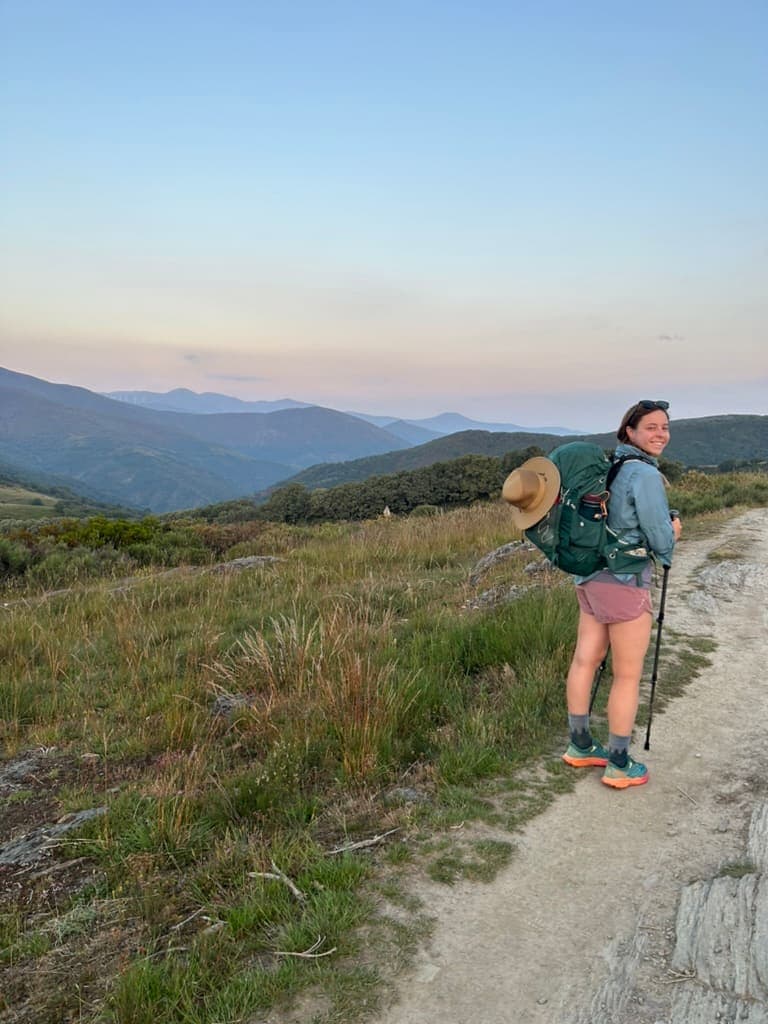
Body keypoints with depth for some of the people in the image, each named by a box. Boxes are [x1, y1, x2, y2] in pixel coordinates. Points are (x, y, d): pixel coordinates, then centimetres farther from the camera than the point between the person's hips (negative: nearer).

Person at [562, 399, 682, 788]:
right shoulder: (646, 474, -16)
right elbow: (660, 540, -14)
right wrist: (672, 531, 8)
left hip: (591, 577, 9)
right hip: (625, 583, -8)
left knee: (585, 660, 14)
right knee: (628, 675, 4)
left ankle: (580, 746, 29)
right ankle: (619, 765, 16)